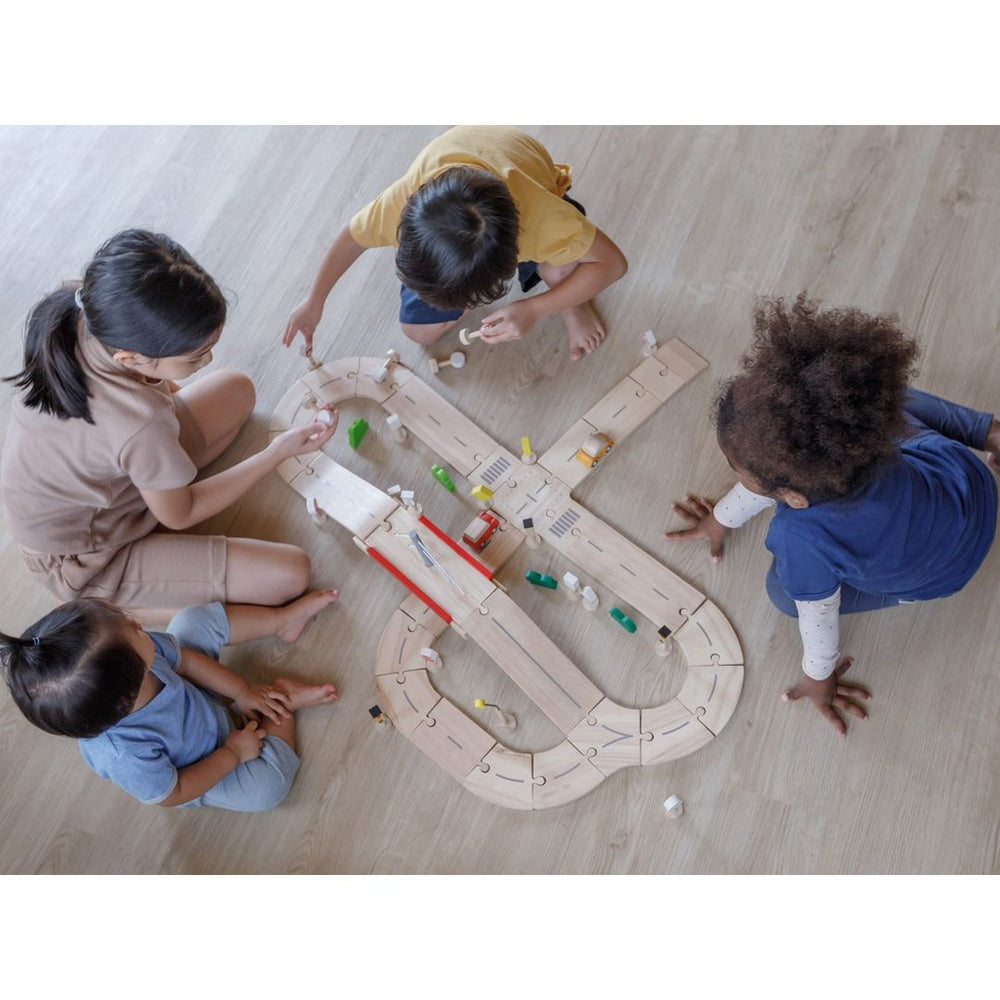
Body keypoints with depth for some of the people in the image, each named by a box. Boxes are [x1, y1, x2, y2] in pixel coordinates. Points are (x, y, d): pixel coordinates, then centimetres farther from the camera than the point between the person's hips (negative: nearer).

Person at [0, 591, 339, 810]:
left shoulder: (128, 656, -31)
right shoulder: (126, 756, -45)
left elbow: (185, 659, -10)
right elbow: (171, 794, -24)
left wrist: (242, 691, -8)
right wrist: (233, 752, -17)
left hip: (193, 694, 5)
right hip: (199, 766, -5)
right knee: (269, 785, -26)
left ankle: (284, 619, 17)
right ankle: (285, 698, -2)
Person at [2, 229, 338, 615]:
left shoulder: (82, 311, -24)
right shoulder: (143, 425, -43)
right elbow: (181, 515, -20)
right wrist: (279, 451, -17)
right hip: (84, 565, -7)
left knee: (236, 390, 9)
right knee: (291, 574, -13)